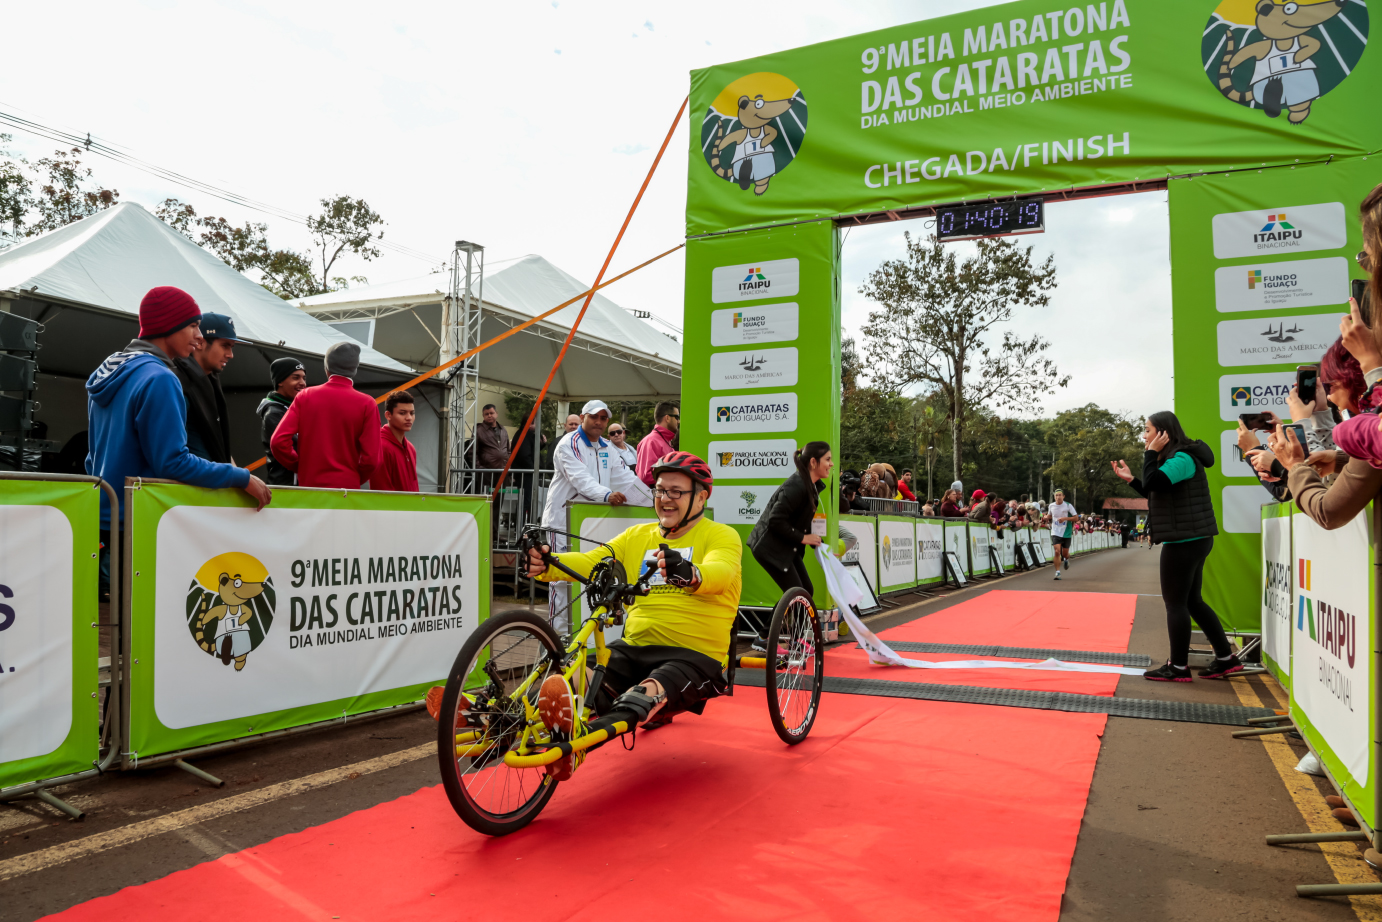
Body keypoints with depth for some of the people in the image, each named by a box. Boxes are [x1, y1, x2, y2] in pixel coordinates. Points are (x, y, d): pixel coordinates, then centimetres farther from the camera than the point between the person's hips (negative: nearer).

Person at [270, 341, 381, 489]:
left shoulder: (305, 396, 3)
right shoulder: (367, 404, -3)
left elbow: (278, 441, -4)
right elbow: (370, 459, -8)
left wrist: (301, 467, 11)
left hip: (308, 484, 2)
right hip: (347, 488, -2)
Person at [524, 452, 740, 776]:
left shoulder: (721, 536, 5)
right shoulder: (637, 536, 21)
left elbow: (720, 572, -19)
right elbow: (591, 562, 5)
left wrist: (688, 573, -44)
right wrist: (547, 563, -16)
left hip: (695, 654, -5)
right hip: (635, 647, 5)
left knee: (649, 691, -37)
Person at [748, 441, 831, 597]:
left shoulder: (812, 486, 6)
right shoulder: (795, 486, -25)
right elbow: (776, 521, -28)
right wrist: (802, 538, -20)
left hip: (788, 547, 10)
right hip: (770, 548, -10)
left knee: (807, 591, 10)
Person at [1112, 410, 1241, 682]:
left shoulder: (1182, 458, -16)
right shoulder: (1176, 458, 17)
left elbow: (1153, 483, -28)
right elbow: (1157, 493, 24)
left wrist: (1151, 453, -16)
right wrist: (1130, 478, 17)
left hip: (1185, 541, -11)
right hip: (1190, 539, 11)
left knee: (1175, 602, -4)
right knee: (1191, 600, 15)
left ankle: (1178, 667, 2)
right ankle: (1226, 658, 19)